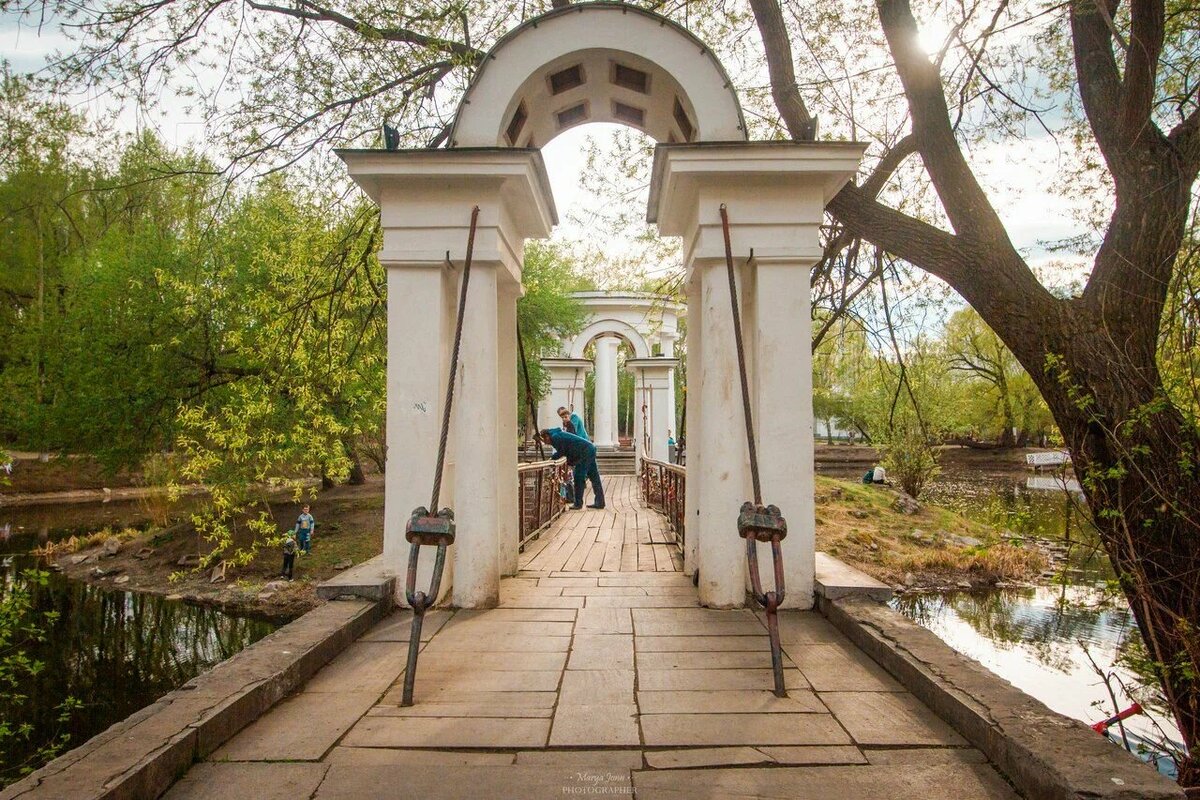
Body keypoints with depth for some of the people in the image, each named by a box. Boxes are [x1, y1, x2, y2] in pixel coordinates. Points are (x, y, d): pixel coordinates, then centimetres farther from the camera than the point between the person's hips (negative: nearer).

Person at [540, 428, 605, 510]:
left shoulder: (555, 437, -9)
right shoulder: (558, 434, 22)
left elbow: (561, 453, -6)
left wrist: (551, 458, 7)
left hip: (585, 452, -10)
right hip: (590, 448, 10)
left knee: (579, 477, -6)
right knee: (594, 477, 10)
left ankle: (578, 503, -2)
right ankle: (599, 503, 13)